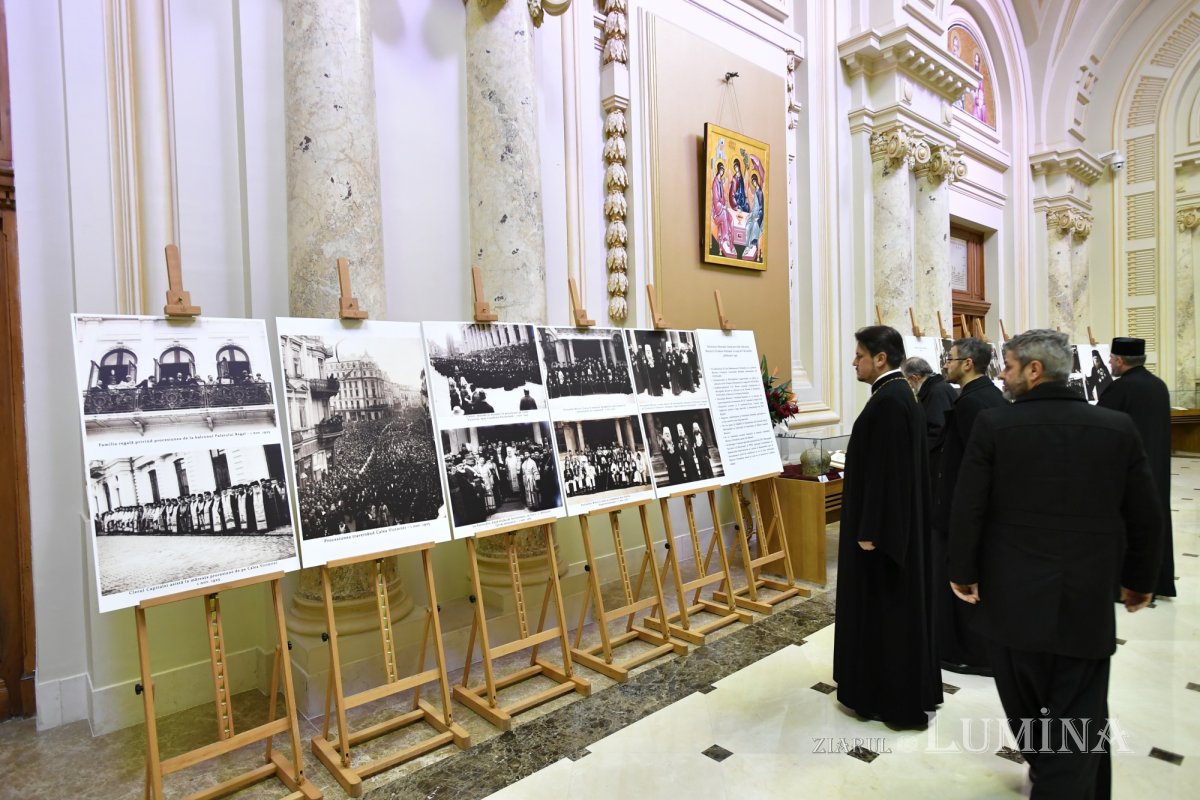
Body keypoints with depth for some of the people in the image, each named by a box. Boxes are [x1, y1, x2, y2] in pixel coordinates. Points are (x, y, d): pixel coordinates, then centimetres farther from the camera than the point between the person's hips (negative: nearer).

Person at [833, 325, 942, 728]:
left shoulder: (889, 401, -22)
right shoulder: (898, 394, 10)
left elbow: (886, 470, -25)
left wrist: (870, 531, -21)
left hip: (882, 524, -10)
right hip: (896, 521, 10)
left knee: (884, 607, 2)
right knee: (896, 606, 19)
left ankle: (893, 698, 17)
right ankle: (903, 690, 33)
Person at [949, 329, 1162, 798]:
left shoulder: (993, 425, -11)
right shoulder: (1118, 427, -3)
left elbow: (966, 509, -11)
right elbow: (1146, 519, 3)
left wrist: (963, 572, 2)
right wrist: (1140, 580, 18)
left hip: (1013, 598, 0)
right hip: (1088, 602, 1)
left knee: (1025, 706, 21)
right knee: (1078, 717, 9)